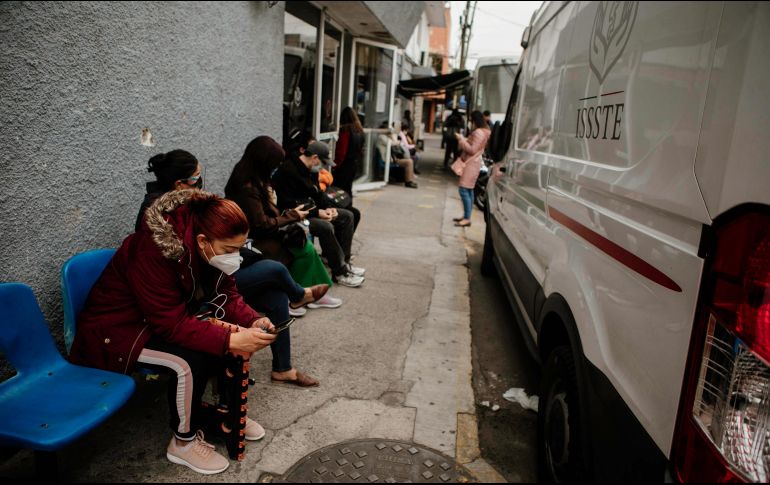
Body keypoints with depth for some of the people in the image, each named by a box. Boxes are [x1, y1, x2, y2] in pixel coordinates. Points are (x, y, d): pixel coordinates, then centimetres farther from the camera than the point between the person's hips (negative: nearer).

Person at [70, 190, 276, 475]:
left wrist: (253, 322, -24)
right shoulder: (152, 252, -35)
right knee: (191, 361, -30)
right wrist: (229, 340, -40)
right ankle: (183, 442, -6)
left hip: (169, 319, 8)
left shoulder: (209, 248, -12)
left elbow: (226, 294, -5)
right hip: (116, 331, -7)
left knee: (235, 335, -10)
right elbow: (172, 323, -35)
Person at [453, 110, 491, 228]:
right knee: (469, 191, 12)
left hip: (471, 164, -11)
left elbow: (472, 150, -20)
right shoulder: (479, 132, 17)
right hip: (471, 163, 11)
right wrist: (462, 139, 9)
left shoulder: (479, 132, -16)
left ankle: (467, 219, -12)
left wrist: (461, 139, -14)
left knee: (464, 190, -13)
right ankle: (466, 216, 16)